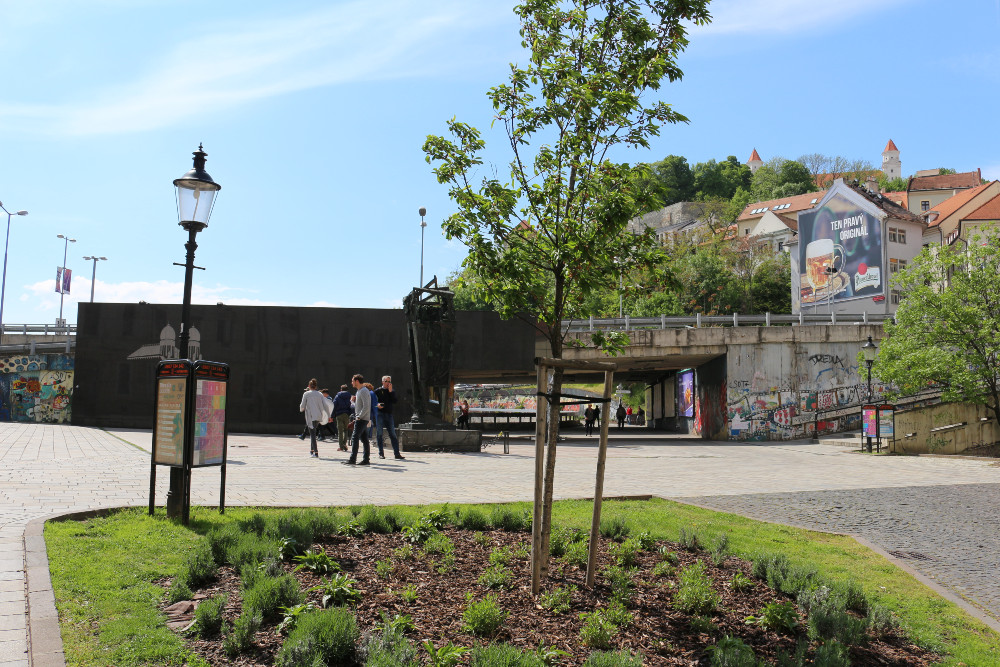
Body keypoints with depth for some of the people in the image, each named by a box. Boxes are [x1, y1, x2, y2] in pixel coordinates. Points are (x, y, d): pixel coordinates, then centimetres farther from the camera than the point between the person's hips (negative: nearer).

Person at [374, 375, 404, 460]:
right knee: (379, 434, 1)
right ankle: (380, 453, 8)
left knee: (393, 434, -1)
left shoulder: (392, 392, 14)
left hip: (389, 414, 2)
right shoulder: (378, 391, 6)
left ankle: (396, 453, -3)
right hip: (380, 414, -2)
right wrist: (377, 405, -17)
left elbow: (394, 402, -1)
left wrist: (390, 391, -6)